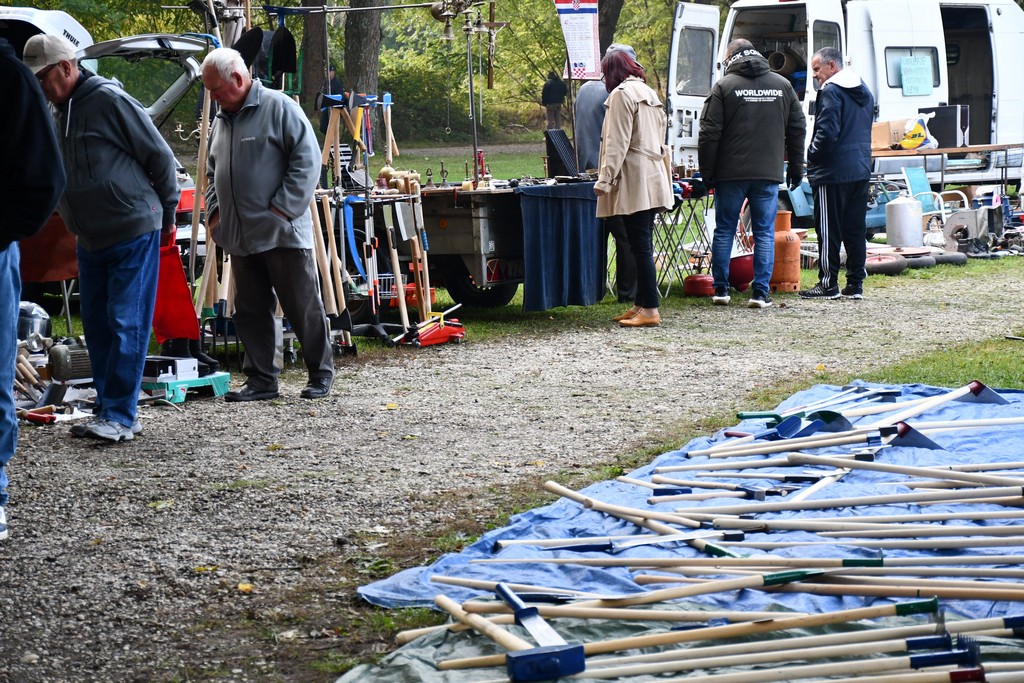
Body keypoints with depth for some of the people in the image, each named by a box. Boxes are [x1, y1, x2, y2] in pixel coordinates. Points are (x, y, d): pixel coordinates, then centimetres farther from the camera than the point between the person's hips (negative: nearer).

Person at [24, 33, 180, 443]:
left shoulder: (109, 100, -14)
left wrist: (166, 215, -2)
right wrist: (74, 222, 16)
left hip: (134, 235, -8)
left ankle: (120, 416, -7)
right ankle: (108, 411, 16)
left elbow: (161, 157, -9)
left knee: (126, 326, -8)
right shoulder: (60, 112, 11)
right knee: (97, 327, 10)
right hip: (90, 239, 8)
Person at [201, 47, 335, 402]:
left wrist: (282, 209, -16)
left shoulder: (279, 107, -8)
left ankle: (321, 373, 11)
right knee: (251, 312, 8)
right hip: (241, 237, 7)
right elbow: (213, 172, 28)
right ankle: (261, 379, 15)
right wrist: (215, 211, 11)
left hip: (283, 232, -7)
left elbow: (308, 159, -13)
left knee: (304, 306, 0)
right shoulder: (221, 120, 16)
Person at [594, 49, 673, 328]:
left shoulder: (622, 94, -7)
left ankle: (650, 310, -12)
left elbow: (618, 142, -15)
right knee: (643, 245, 11)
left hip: (634, 182, -9)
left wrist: (605, 179, -16)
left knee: (640, 245, -10)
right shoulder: (650, 94, 20)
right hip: (654, 179, 9)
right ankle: (640, 305, 15)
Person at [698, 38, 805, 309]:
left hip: (731, 174, -2)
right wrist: (796, 168, 18)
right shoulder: (783, 85, 8)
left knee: (724, 231, 9)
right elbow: (797, 129, 11)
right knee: (765, 233, 5)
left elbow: (709, 133, -7)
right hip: (769, 174, 2)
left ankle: (720, 289, 10)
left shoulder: (724, 86, -3)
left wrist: (706, 171, 0)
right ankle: (760, 292, -1)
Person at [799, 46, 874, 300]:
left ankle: (828, 284, 1)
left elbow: (828, 131, -20)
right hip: (861, 170, 9)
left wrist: (812, 155, -6)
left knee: (829, 230, -2)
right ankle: (855, 284, 11)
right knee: (855, 229, 10)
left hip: (833, 172, -9)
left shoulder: (831, 91, -13)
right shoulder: (864, 91, 17)